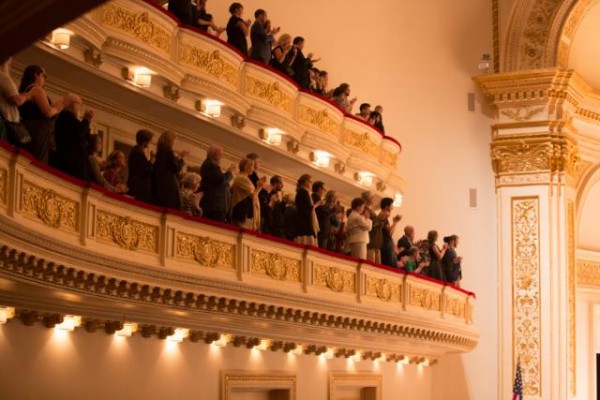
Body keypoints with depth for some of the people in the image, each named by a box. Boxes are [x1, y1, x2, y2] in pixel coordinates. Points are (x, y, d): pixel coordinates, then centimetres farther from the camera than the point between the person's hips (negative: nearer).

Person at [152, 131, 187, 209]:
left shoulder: (160, 151, 13)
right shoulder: (169, 151, -11)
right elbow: (177, 168, -11)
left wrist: (178, 157, 20)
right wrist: (182, 158, 3)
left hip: (159, 185, 9)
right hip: (169, 186, -9)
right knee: (171, 208, -11)